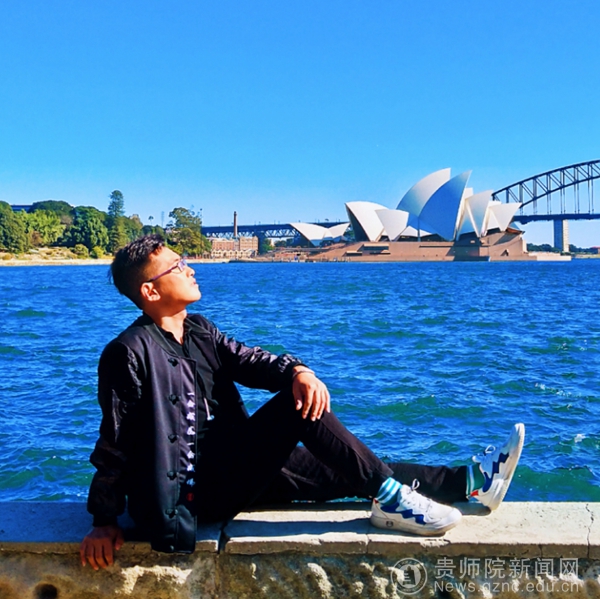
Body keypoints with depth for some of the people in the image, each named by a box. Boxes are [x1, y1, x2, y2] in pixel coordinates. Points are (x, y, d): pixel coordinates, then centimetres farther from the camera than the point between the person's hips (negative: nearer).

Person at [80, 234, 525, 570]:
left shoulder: (199, 332, 9)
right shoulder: (130, 353, -16)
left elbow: (249, 361, -2)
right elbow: (116, 442, -14)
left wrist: (297, 371, -24)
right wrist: (105, 520, -14)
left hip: (235, 471, 9)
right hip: (196, 490, -8)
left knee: (351, 470, 2)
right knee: (297, 408, -24)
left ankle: (470, 481, 5)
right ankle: (389, 499, -17)